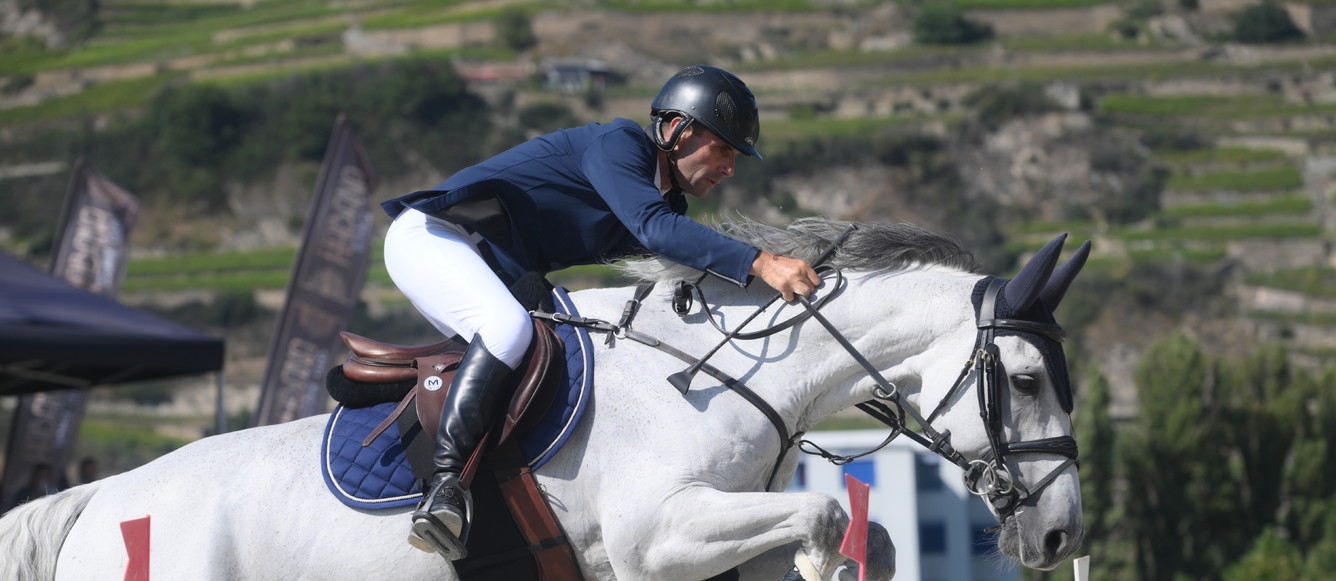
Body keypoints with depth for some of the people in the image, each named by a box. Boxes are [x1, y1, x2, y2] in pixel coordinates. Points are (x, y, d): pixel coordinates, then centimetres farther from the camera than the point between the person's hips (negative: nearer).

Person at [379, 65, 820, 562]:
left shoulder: (669, 198, 12)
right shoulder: (616, 144, -17)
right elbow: (654, 227, -33)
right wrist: (761, 264, -41)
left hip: (490, 275, 11)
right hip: (427, 236, -11)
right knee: (509, 327, -34)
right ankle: (444, 484, -37)